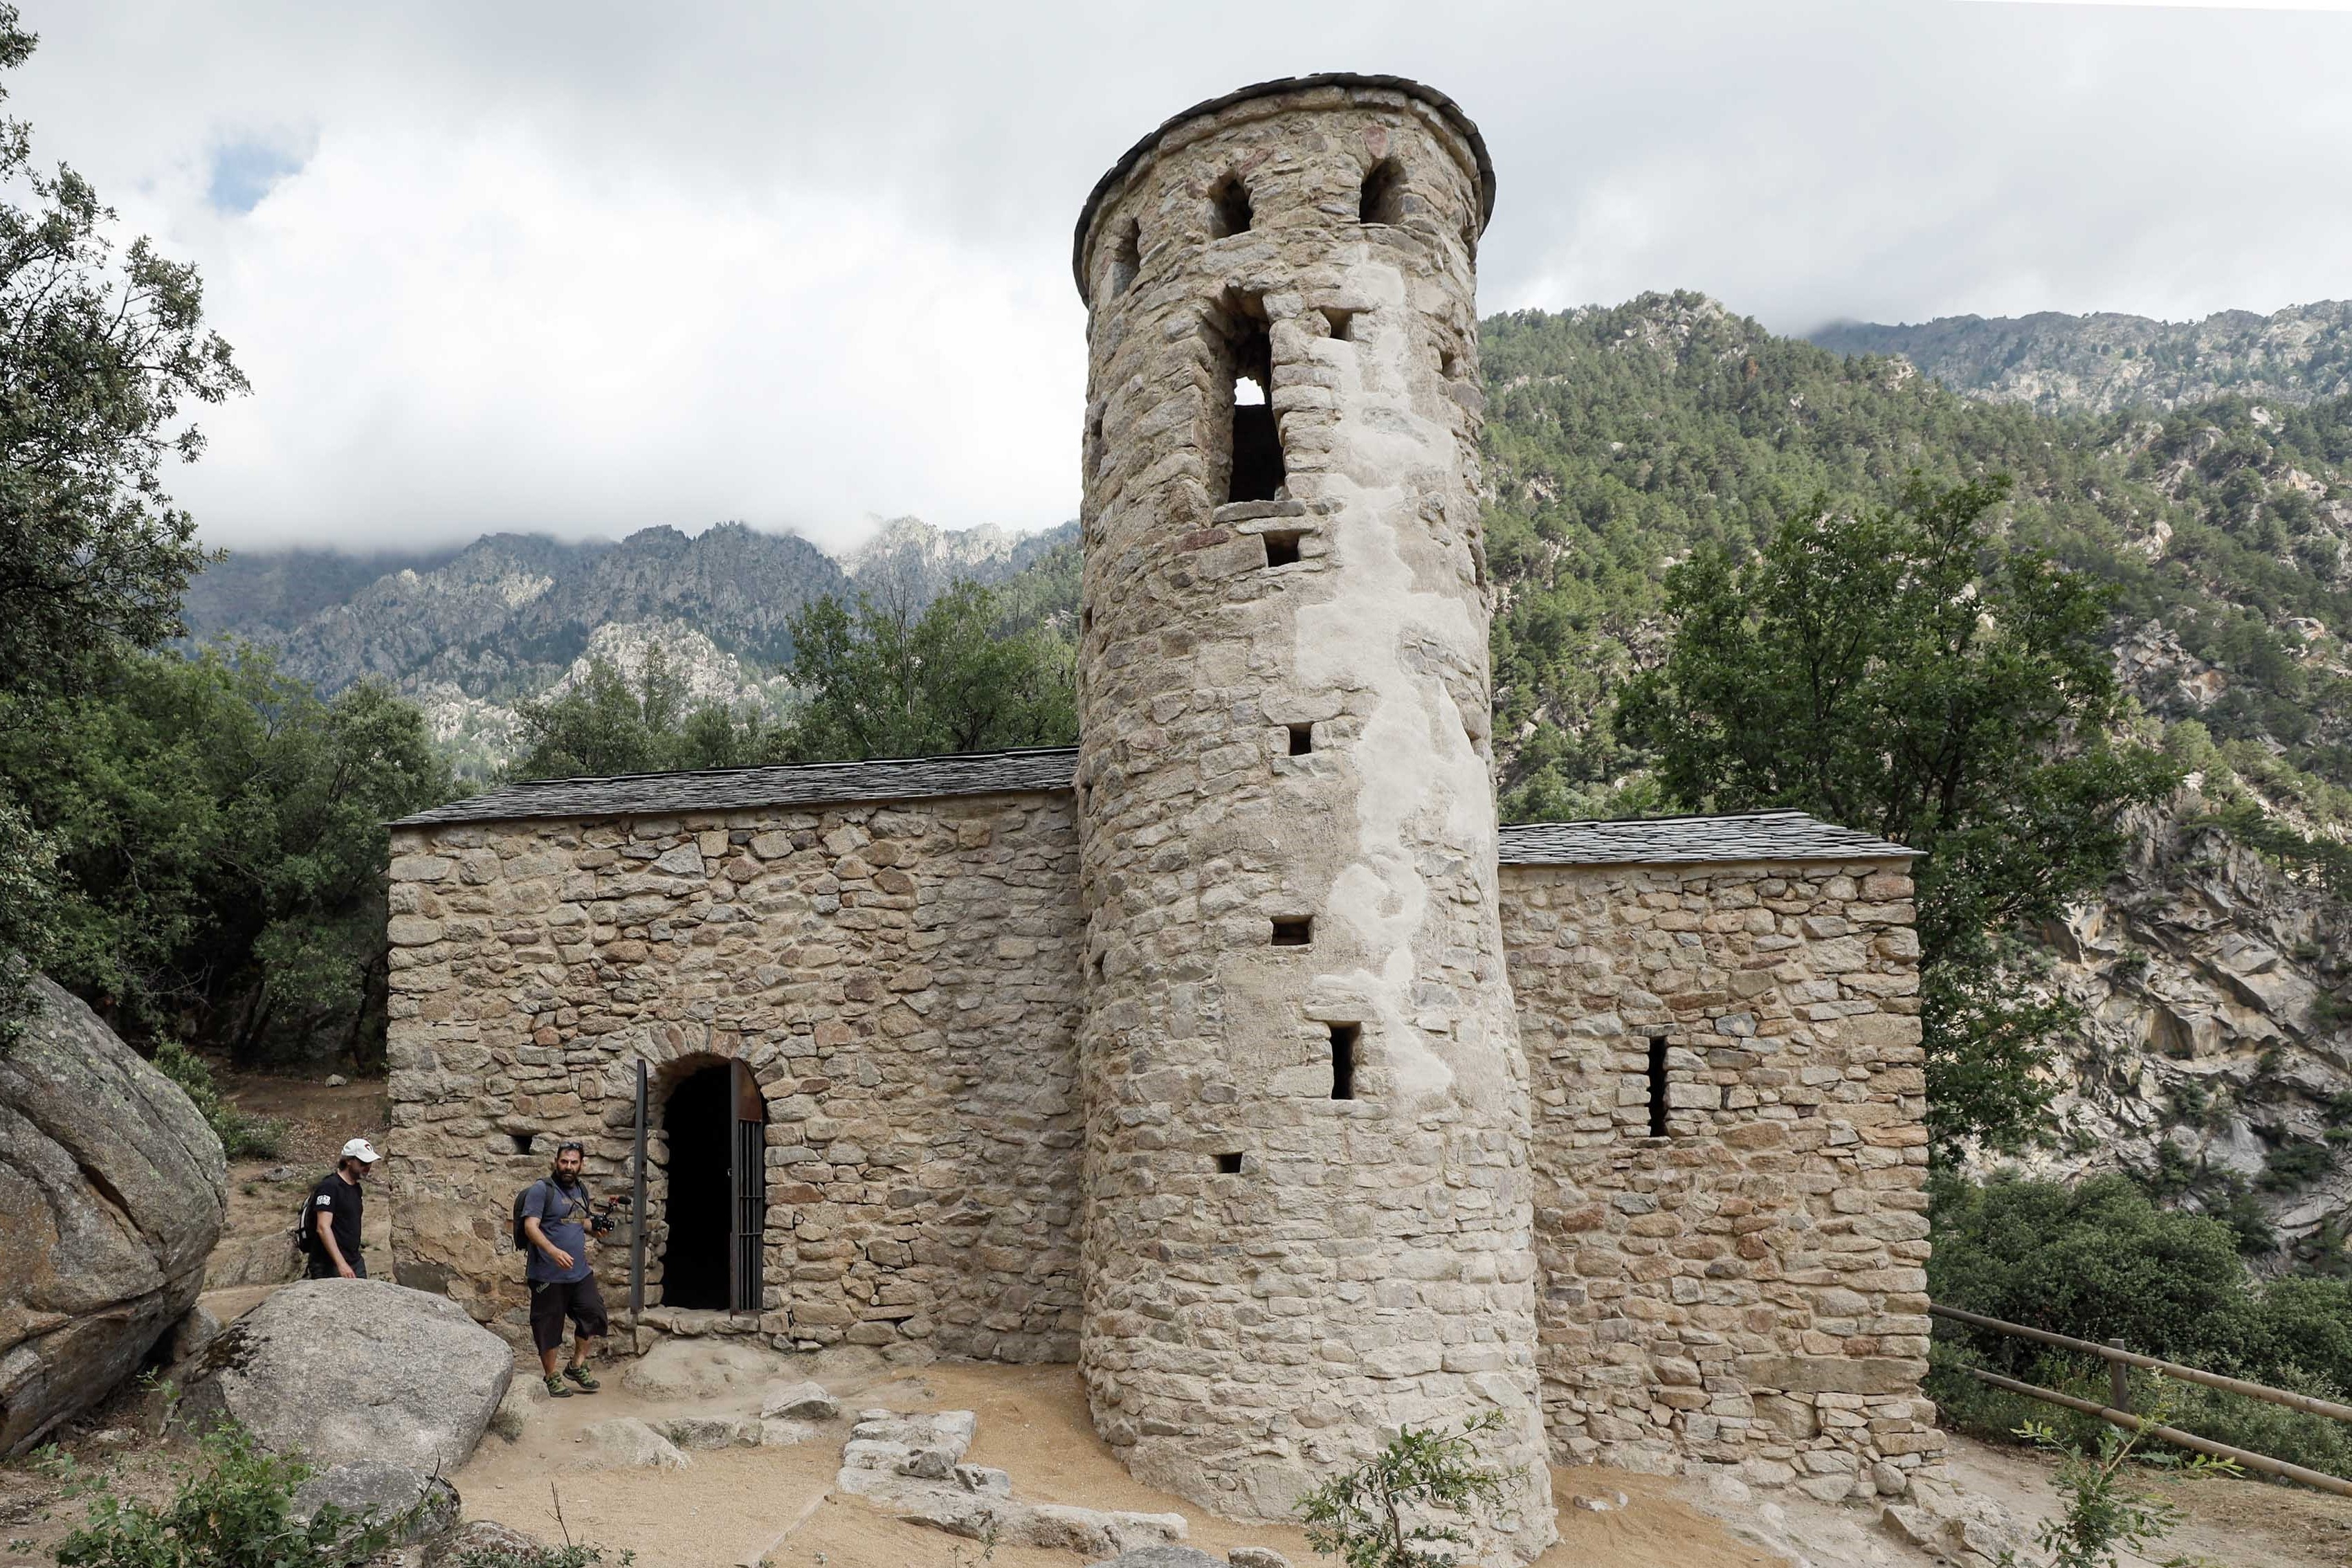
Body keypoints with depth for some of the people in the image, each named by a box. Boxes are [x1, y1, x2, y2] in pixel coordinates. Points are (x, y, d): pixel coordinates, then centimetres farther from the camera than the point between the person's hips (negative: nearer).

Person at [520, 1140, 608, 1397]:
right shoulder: (541, 1190, -10)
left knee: (594, 1316, 4)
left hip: (581, 1273, 6)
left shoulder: (582, 1189, 12)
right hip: (549, 1276, -6)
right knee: (549, 1327, 3)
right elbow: (530, 1227, -19)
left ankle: (577, 1366, 22)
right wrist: (553, 1251, -33)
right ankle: (551, 1377, 20)